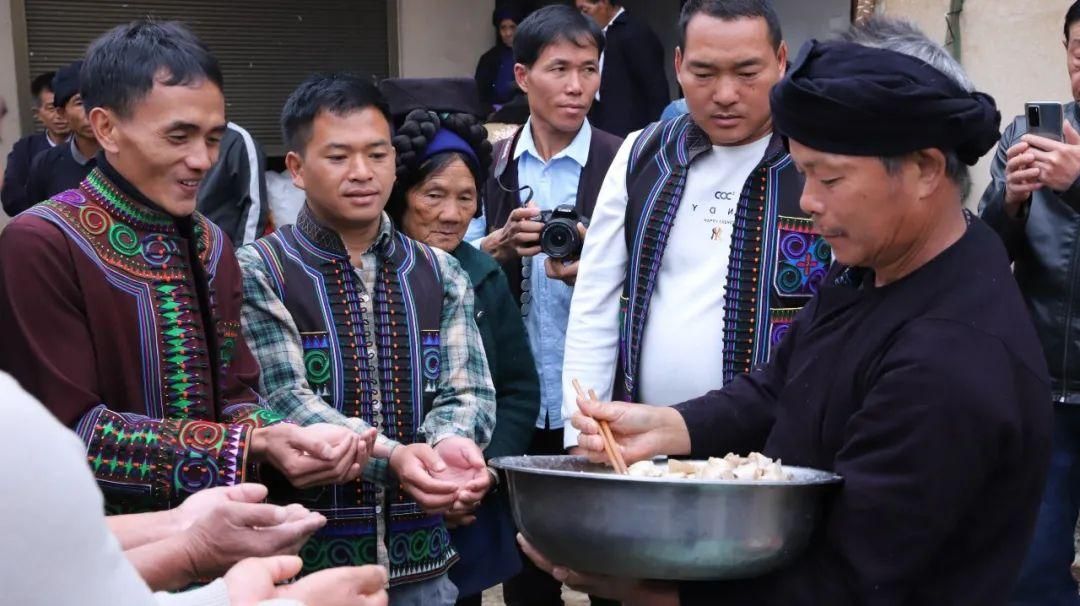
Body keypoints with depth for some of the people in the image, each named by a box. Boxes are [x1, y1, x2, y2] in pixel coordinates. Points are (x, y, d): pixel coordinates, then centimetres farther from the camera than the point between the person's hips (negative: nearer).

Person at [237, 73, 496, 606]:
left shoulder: (441, 276, 7)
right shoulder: (259, 274, -6)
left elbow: (468, 391, -1)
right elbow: (285, 401, -16)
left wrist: (452, 443, -25)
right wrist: (390, 456, -31)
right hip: (304, 562, -3)